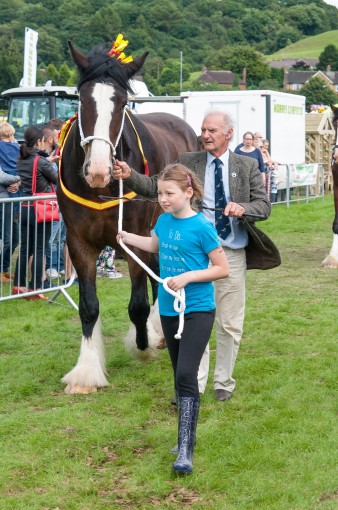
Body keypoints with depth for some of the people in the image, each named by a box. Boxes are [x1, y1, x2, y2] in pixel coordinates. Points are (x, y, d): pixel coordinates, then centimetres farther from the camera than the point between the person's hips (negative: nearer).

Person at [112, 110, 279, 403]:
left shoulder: (247, 166, 3)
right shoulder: (188, 162, 2)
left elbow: (264, 205, 0)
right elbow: (155, 186, -5)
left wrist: (244, 209, -20)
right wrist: (129, 176, -23)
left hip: (232, 255, 0)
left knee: (230, 324, 10)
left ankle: (223, 382, 26)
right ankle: (194, 384, 14)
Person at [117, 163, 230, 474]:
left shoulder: (202, 227, -15)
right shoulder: (165, 220, 3)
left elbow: (223, 269, -11)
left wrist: (188, 277, -20)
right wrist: (127, 238, 15)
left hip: (198, 310, -7)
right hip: (169, 310, 7)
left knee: (186, 375, -16)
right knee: (180, 376, 15)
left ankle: (186, 450, -15)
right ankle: (186, 434, 29)